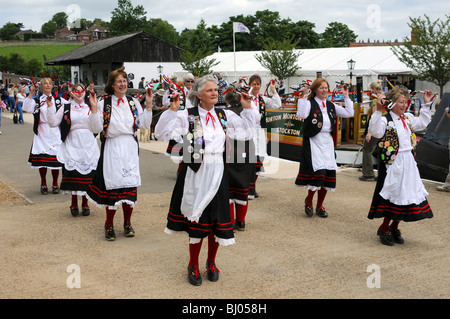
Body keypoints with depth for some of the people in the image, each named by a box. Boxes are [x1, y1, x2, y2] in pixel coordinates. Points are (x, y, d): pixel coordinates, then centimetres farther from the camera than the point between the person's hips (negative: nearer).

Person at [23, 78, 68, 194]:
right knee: (42, 159, 3)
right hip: (41, 133, 0)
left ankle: (55, 184, 16)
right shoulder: (37, 101, 7)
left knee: (55, 159, 2)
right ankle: (43, 184, 19)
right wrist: (31, 94, -13)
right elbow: (26, 108, -10)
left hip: (55, 133, 0)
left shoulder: (58, 100, 9)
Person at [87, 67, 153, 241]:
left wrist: (148, 105, -1)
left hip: (130, 148, 3)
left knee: (130, 184, 5)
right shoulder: (104, 103, -1)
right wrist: (94, 109, -16)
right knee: (112, 184, -3)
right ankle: (109, 224, 13)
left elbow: (144, 124, 5)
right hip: (112, 148, -3)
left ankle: (127, 223, 20)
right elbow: (96, 128, -6)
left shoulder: (133, 102, 10)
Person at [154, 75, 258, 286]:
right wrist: (171, 111, -21)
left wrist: (247, 108, 6)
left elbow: (246, 126, 19)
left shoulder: (223, 115, 8)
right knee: (197, 219, 4)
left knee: (216, 219, 10)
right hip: (196, 174, -4)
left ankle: (211, 263, 32)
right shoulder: (187, 116, -6)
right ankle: (193, 266, 23)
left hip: (217, 173, 4)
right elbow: (162, 134, -13)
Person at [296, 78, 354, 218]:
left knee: (328, 175, 4)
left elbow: (349, 113, 11)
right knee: (317, 172, -16)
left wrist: (346, 96, 9)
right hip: (313, 142, -6)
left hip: (327, 143, 6)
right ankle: (309, 201, 9)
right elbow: (301, 115, -24)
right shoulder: (310, 103, -4)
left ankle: (320, 206, 19)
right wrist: (305, 96, -21)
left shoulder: (331, 106, 15)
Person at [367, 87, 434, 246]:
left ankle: (394, 227, 24)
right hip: (393, 163, -8)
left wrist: (426, 104, 23)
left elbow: (422, 123, 28)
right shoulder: (385, 120, -12)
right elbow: (376, 132, -31)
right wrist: (378, 111, -37)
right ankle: (384, 229, 11)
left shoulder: (407, 118, 12)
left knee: (406, 194, 10)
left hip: (408, 162, 8)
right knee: (394, 194, -4)